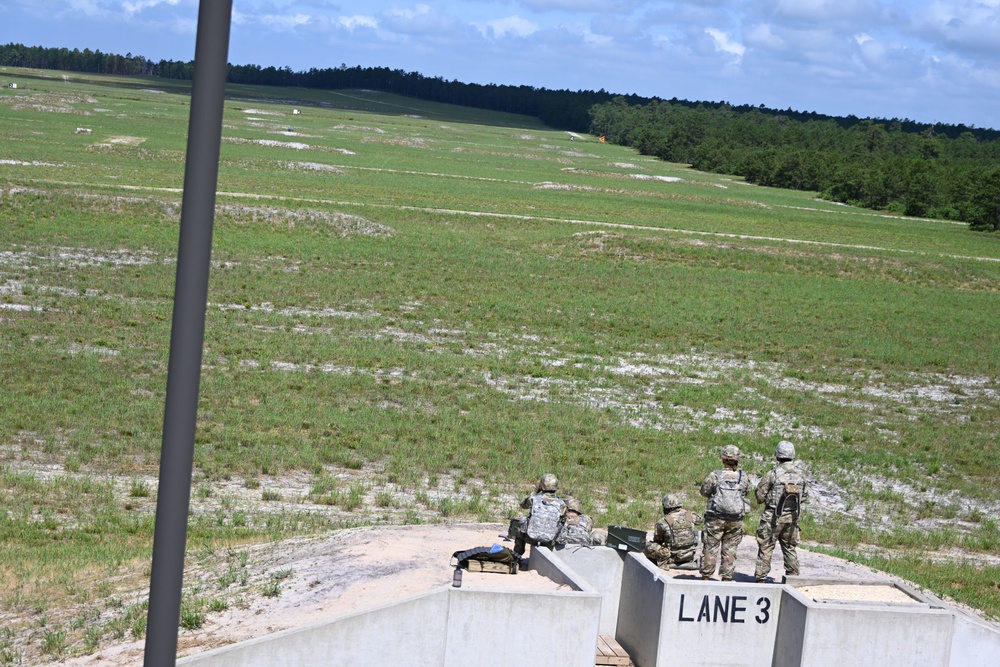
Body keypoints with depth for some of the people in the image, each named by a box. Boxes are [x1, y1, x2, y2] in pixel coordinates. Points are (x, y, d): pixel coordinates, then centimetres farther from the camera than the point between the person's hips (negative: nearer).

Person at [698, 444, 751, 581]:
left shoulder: (715, 475, -12)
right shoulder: (744, 477, -5)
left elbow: (704, 491, 0)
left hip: (716, 518, -2)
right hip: (736, 520, 2)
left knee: (710, 549, 7)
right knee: (730, 550, 10)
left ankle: (706, 577, 10)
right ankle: (726, 578, 12)